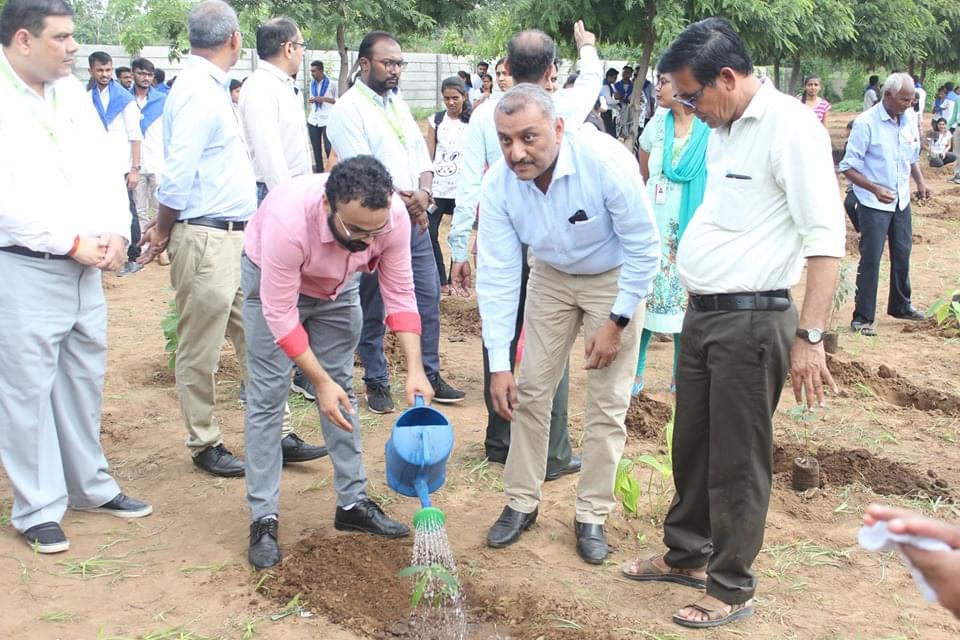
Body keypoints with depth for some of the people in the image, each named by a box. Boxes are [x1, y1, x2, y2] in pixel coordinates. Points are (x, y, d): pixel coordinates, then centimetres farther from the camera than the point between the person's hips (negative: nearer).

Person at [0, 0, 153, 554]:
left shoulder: (73, 92, 10)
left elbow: (104, 168, 13)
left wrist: (115, 232, -2)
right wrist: (73, 243, -15)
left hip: (87, 266, 7)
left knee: (85, 380, 16)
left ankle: (91, 486, 31)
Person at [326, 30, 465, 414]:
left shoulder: (398, 105, 14)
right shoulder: (348, 109, -9)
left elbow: (422, 156, 12)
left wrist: (424, 193, -8)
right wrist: (406, 202, -14)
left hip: (413, 220, 7)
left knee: (428, 296, 9)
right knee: (373, 310, 4)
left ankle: (430, 376, 20)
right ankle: (376, 384, 17)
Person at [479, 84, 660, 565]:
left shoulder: (607, 162, -35)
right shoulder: (498, 185, -24)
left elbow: (644, 249, -23)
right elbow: (498, 276, -20)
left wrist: (615, 323, -19)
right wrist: (499, 365, -22)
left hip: (615, 277, -3)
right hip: (551, 276, 3)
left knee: (607, 402, -2)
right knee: (530, 389, 3)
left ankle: (592, 516, 12)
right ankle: (521, 503, 18)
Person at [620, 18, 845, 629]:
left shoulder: (790, 125, -15)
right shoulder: (723, 129, 11)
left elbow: (825, 237, -19)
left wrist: (810, 336, -22)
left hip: (754, 320, -8)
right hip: (702, 313, 8)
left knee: (738, 462, 3)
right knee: (691, 444, 19)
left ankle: (732, 588, 19)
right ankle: (686, 554, 37)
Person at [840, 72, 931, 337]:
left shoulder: (910, 118, 2)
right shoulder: (866, 123, -17)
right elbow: (848, 167, -16)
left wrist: (920, 180, 2)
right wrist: (875, 189, -27)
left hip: (901, 201, 6)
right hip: (874, 204, -6)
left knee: (902, 255, 16)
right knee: (870, 260, -5)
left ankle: (900, 306, 34)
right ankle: (862, 318, 3)